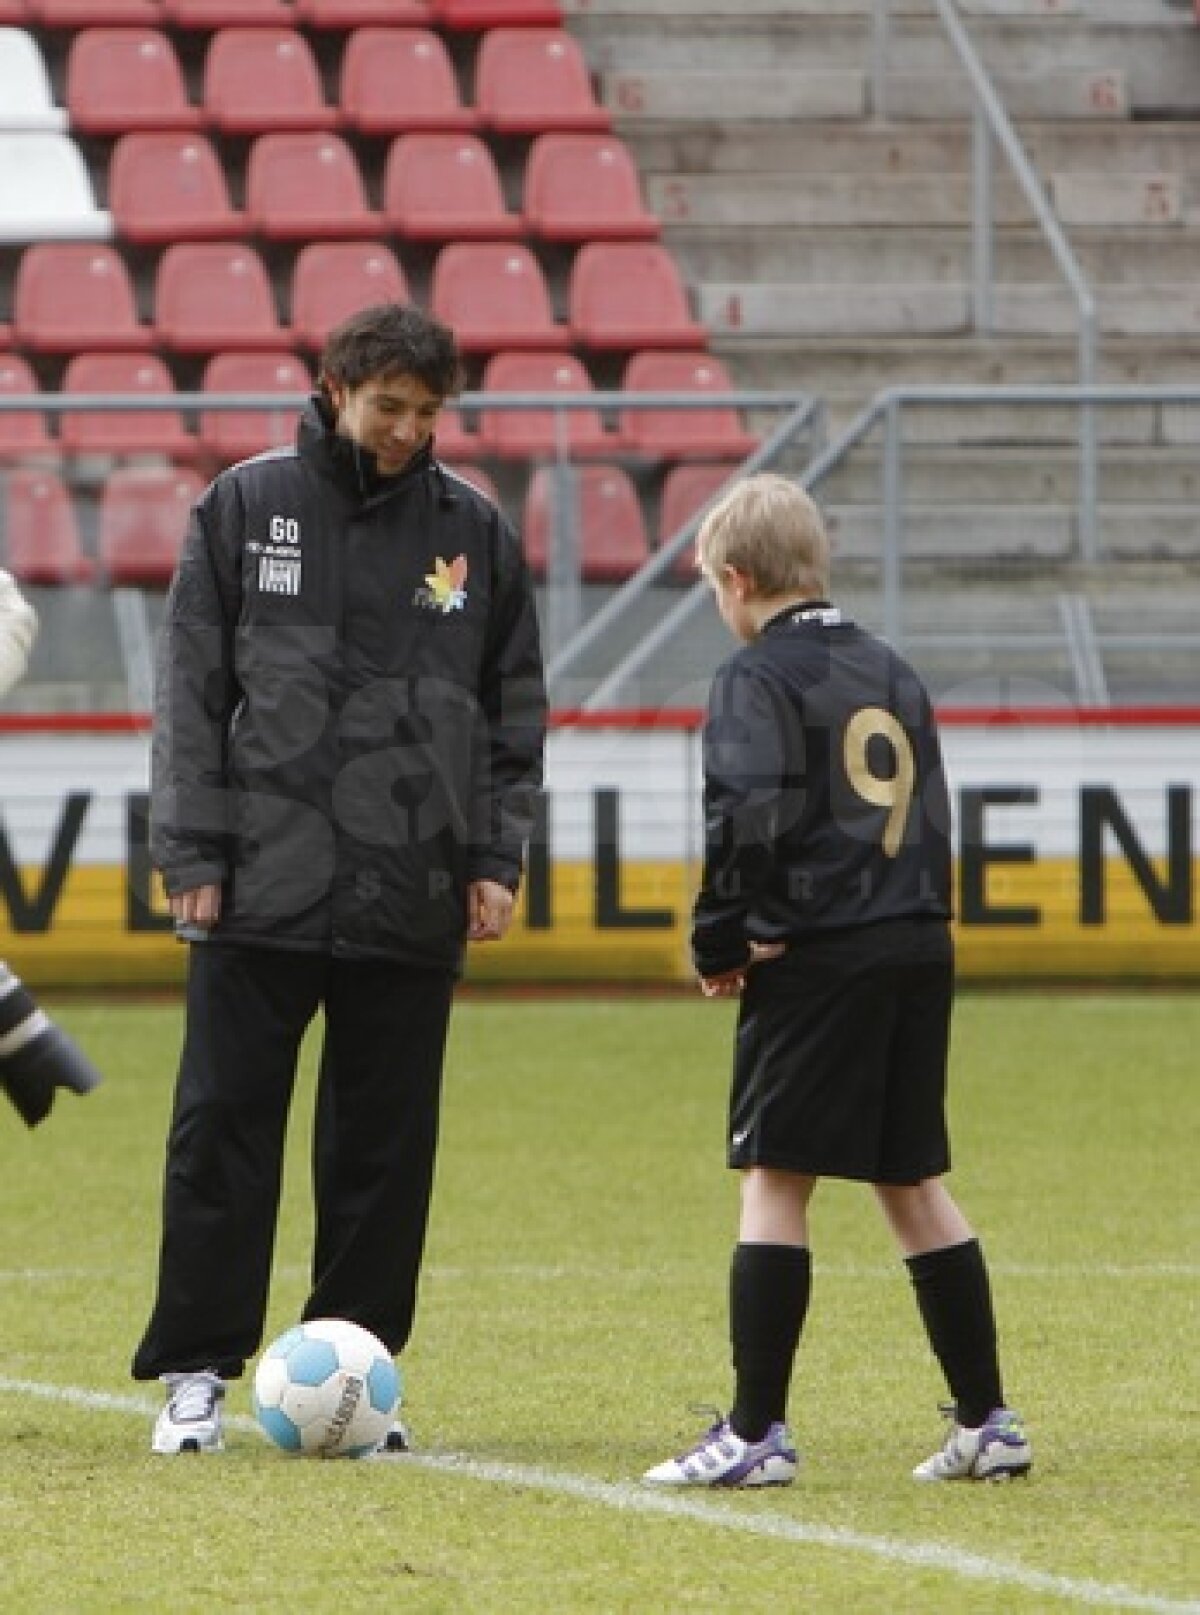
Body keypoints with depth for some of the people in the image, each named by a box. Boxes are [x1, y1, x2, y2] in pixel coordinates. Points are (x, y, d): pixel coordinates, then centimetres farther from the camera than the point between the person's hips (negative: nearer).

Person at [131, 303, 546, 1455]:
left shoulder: (473, 529, 8)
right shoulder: (246, 507, 3)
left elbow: (514, 709, 12)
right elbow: (190, 691, 2)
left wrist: (497, 859, 3)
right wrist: (192, 854, -5)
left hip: (411, 902, 2)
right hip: (261, 888, -2)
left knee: (383, 1144, 3)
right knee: (223, 1130, -2)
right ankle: (195, 1371, 4)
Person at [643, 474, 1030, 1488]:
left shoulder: (758, 674, -6)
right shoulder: (893, 674, 17)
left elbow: (748, 817, -18)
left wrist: (721, 945, -8)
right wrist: (914, 923, 15)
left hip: (815, 955, -7)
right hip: (919, 947, 7)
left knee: (775, 1177, -4)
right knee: (912, 1182, 13)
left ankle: (756, 1433, -7)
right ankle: (987, 1422, 12)